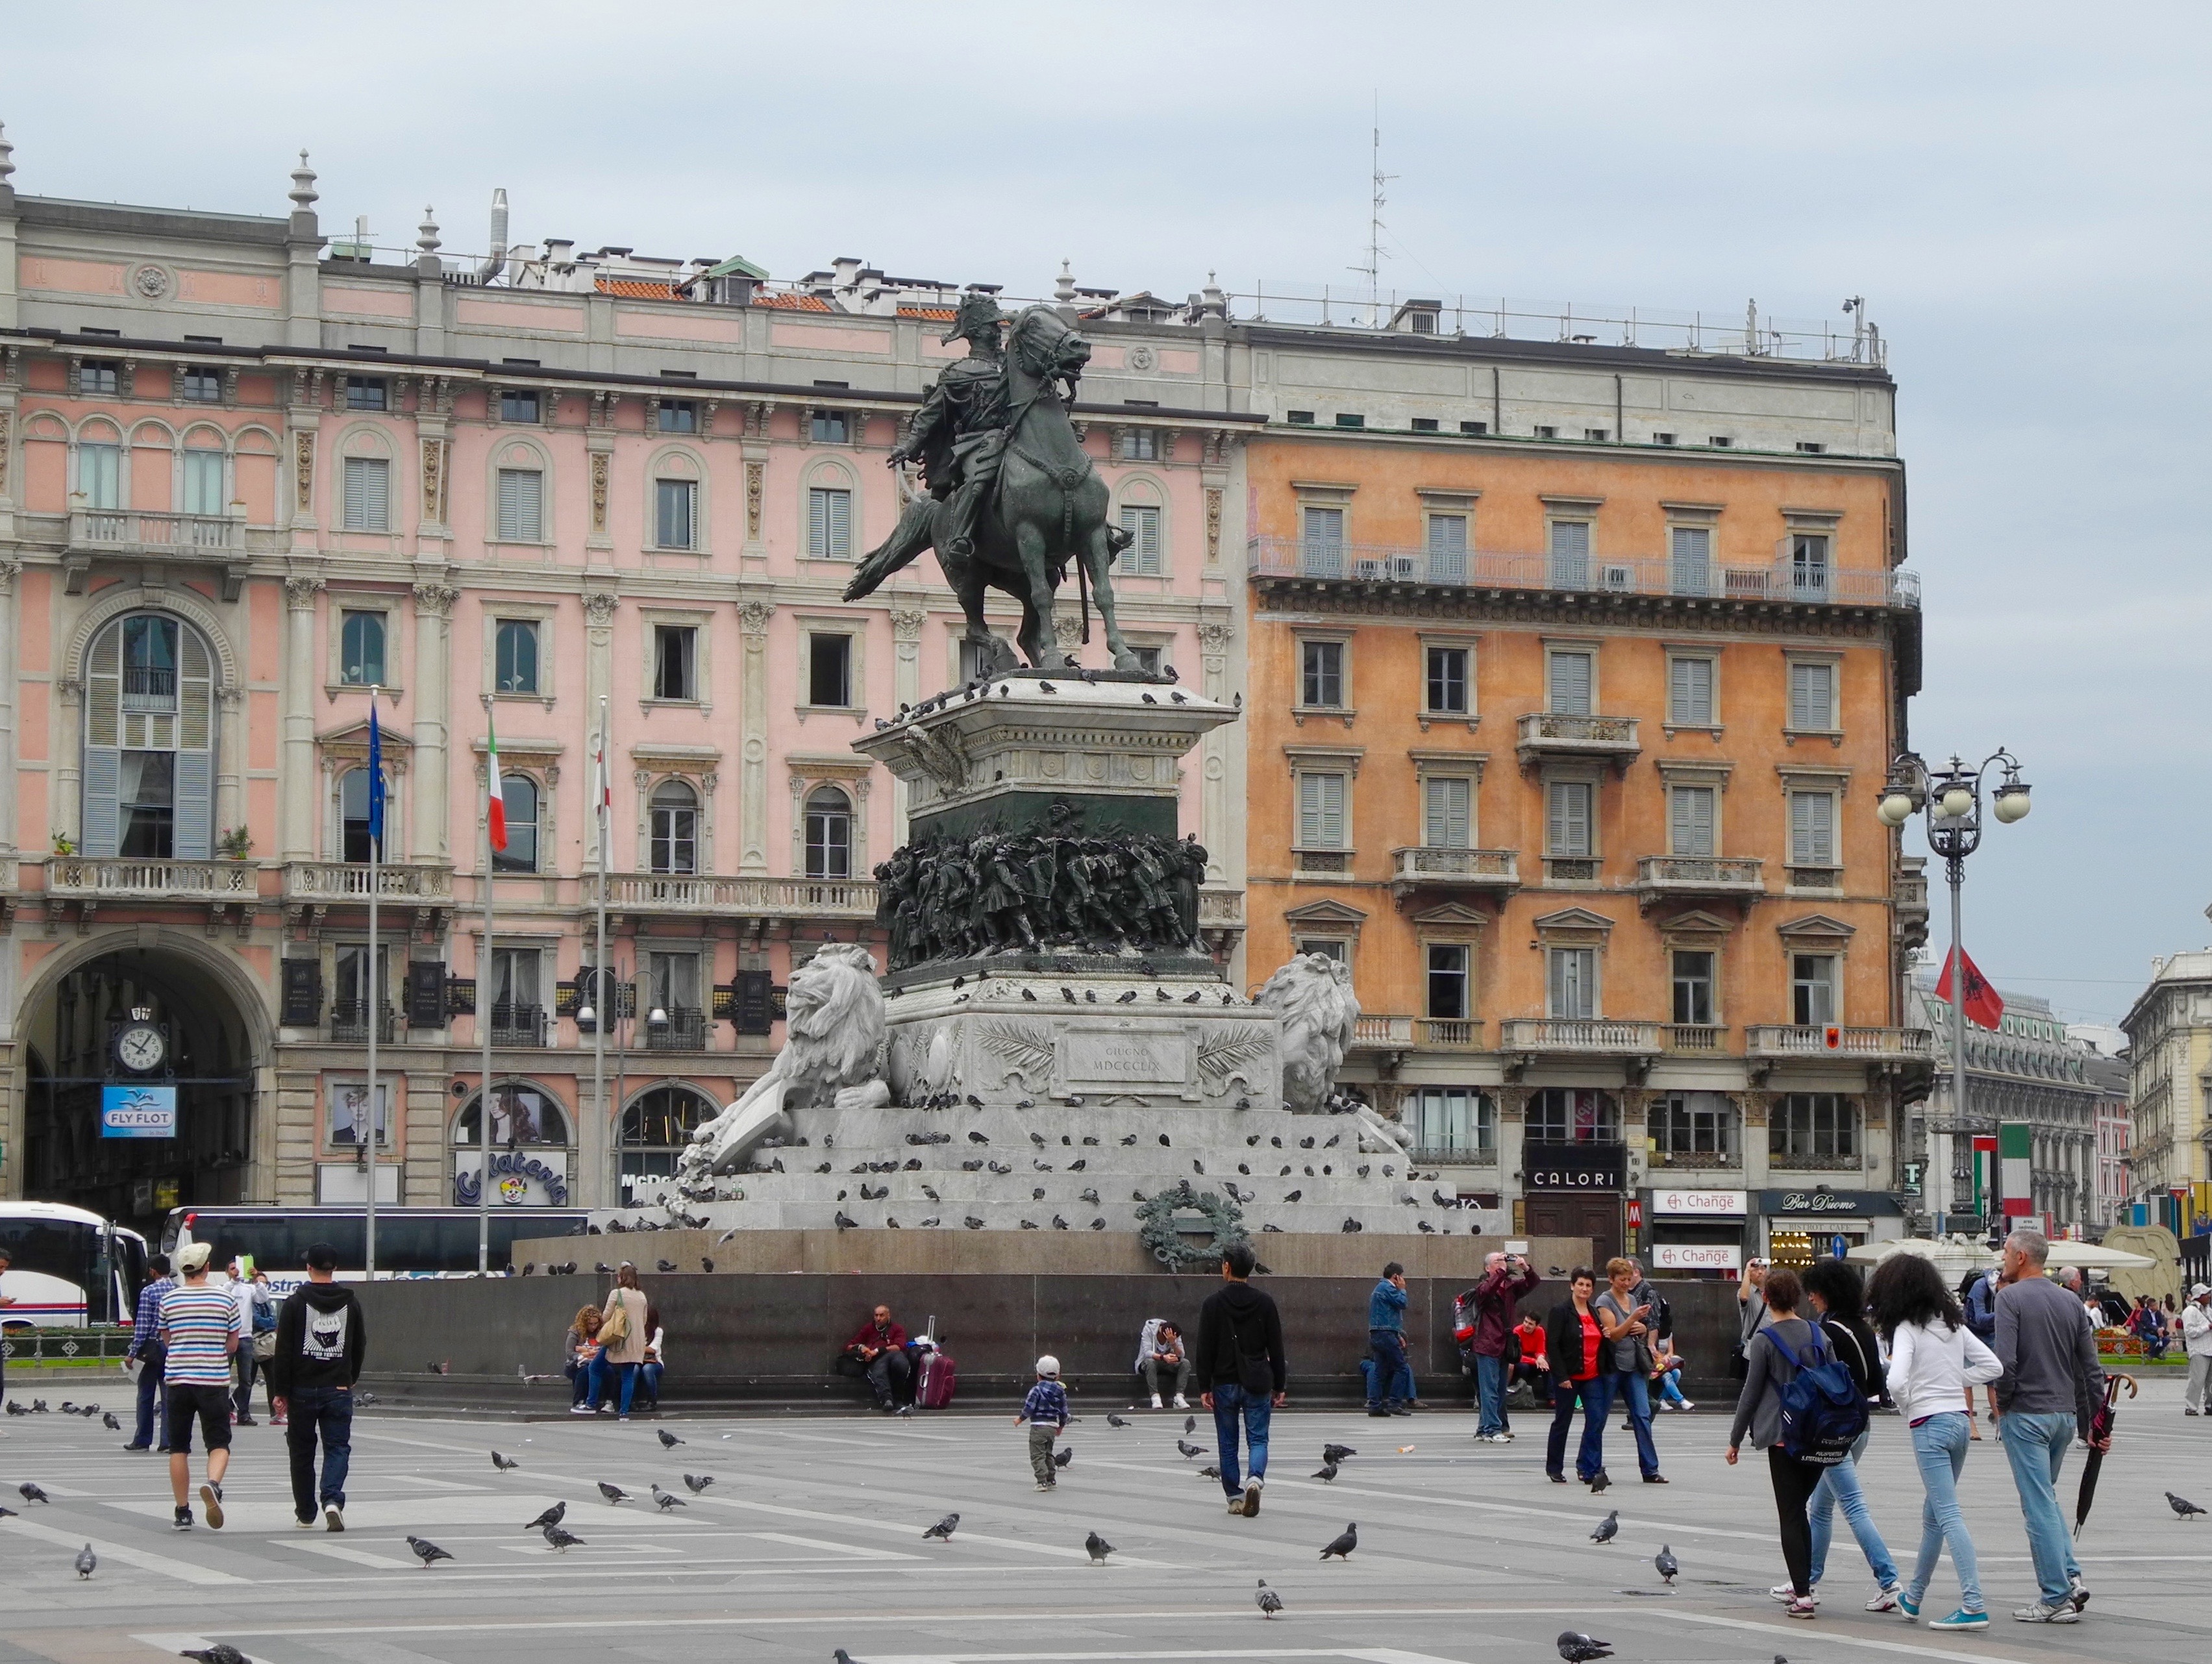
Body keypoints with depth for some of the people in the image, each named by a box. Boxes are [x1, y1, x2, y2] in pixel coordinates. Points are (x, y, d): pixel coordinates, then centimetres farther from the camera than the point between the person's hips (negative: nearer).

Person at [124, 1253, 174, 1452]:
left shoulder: (149, 1292, -9)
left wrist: (133, 1353, -7)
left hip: (154, 1348, -4)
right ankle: (168, 1440, 0)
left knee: (146, 1394, 6)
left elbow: (142, 1325, -12)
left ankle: (142, 1440, 10)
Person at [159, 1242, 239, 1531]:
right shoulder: (224, 1299, -1)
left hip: (178, 1378, 1)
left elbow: (167, 1340, 12)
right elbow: (233, 1345, 6)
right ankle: (213, 1484, -26)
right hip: (214, 1378, -1)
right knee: (219, 1442, 4)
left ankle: (182, 1512, 11)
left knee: (179, 1447, 10)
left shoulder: (169, 1300, 1)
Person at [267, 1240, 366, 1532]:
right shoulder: (350, 1303, 4)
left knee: (302, 1452, 11)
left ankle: (305, 1513, 17)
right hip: (339, 1390, 1)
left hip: (302, 1390, -1)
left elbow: (283, 1351, -7)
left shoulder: (295, 1303, -5)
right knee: (338, 1447, 3)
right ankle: (332, 1500, -21)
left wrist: (280, 1392, -3)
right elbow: (360, 1347, 11)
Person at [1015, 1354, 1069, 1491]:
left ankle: (1042, 1481, -12)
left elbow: (1029, 1408, -13)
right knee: (1048, 1454, 20)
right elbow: (1064, 1411, 10)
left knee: (1037, 1455, -3)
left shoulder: (1037, 1390, -11)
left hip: (1038, 1426, -6)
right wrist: (1061, 1426, 26)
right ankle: (1051, 1479, 22)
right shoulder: (1060, 1392, 6)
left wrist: (1020, 1419, 4)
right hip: (1053, 1426, 6)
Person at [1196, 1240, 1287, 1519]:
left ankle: (1234, 1497, 12)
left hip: (1224, 1383, -1)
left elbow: (1205, 1350, -6)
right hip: (1257, 1383, 1)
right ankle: (1255, 1478, -24)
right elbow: (1276, 1349, 3)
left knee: (1228, 1444, 11)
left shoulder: (1213, 1303, -5)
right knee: (1258, 1439, 4)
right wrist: (1279, 1387, 9)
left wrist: (1205, 1387, -3)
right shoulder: (1265, 1303, 1)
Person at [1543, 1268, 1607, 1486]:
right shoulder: (1560, 1312, -7)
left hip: (1591, 1376, 5)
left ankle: (1590, 1468, -3)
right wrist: (1561, 1376, -18)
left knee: (1596, 1420, -7)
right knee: (1562, 1422, 5)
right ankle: (1554, 1469, 18)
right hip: (1568, 1377, -5)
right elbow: (1552, 1345, -12)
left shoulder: (1595, 1313, 13)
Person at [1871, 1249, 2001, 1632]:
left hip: (1929, 1424, -8)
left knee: (1948, 1516, -10)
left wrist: (1905, 1407, -4)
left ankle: (1974, 1606, -18)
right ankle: (1913, 1597, 33)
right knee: (1933, 1514, 19)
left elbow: (1896, 1381, -23)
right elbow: (1992, 1366, 9)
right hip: (1959, 1419, 8)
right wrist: (1956, 1381, 10)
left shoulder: (1907, 1329, -10)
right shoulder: (1953, 1323, 10)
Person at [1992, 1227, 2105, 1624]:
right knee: (2046, 1498, 21)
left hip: (2026, 1413, -6)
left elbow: (2005, 1361, -20)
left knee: (2039, 1505, -3)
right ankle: (2070, 1576, 9)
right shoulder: (2071, 1302, 9)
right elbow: (2091, 1369, 9)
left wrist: (2002, 1404, -3)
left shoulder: (2011, 1297, -9)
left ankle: (2056, 1598, -2)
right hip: (2066, 1414, 6)